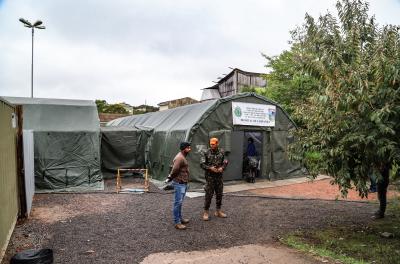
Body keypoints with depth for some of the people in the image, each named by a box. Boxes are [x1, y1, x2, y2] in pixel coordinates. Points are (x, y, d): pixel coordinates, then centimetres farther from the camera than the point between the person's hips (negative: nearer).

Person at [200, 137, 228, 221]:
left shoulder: (221, 152, 5)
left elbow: (225, 162, 11)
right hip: (210, 177, -4)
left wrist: (222, 168, -9)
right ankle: (206, 212, 9)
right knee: (209, 195, -3)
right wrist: (210, 168, -19)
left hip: (219, 176, 4)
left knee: (219, 194, 10)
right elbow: (202, 164, -8)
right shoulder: (206, 153, -6)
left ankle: (218, 211, 24)